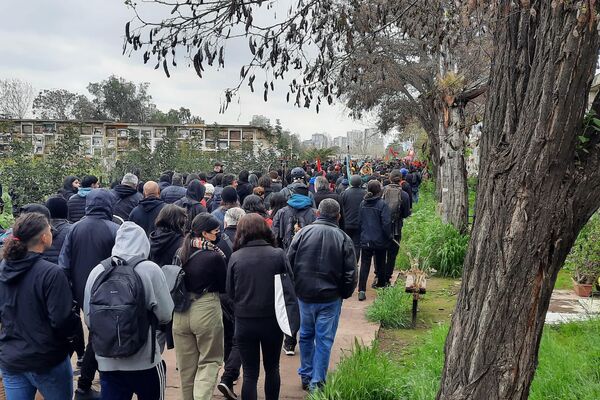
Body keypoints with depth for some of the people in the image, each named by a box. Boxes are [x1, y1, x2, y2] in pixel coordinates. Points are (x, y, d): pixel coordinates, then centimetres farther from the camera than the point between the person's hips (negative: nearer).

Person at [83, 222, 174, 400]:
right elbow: (165, 315, -8)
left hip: (107, 364, 3)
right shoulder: (150, 269, -13)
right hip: (145, 362, -2)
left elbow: (88, 318, 3)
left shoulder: (97, 271, -4)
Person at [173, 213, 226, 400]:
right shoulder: (214, 256, -15)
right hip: (206, 311, -5)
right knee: (209, 361, 10)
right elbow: (224, 287, -3)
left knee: (186, 364, 18)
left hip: (180, 312, 5)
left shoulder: (181, 253, 0)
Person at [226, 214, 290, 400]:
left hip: (244, 321, 0)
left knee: (250, 373, 10)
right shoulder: (278, 254, -9)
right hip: (272, 320, 1)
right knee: (272, 368, 20)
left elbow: (230, 292, -1)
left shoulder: (235, 257, -9)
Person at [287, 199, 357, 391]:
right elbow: (350, 274, -5)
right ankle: (317, 382, 10)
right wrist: (343, 295, 11)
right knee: (324, 340, 6)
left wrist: (295, 288, 12)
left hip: (304, 295, 2)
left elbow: (289, 264, -1)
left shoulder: (303, 233, -5)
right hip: (330, 298, -2)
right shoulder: (344, 239, -7)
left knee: (306, 335, 18)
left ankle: (306, 376, 30)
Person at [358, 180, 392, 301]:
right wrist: (389, 237, -2)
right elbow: (386, 223, -15)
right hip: (380, 240, -3)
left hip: (365, 240, 3)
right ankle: (381, 284, 33)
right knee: (380, 263, 17)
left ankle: (361, 290, -8)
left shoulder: (363, 204, 1)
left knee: (364, 265, 2)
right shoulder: (382, 204, -14)